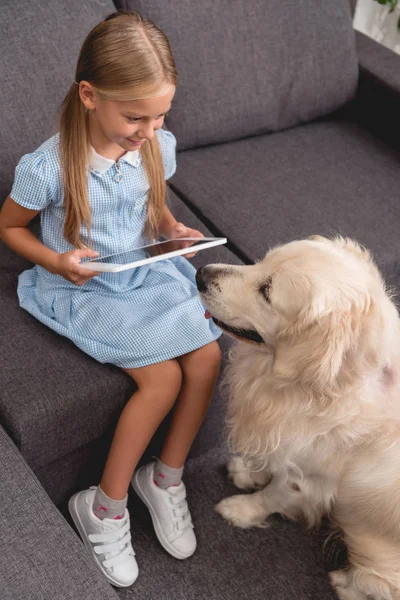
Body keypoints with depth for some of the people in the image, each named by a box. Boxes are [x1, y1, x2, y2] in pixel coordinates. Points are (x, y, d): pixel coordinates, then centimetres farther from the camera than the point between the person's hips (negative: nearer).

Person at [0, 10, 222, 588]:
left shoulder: (157, 146, -7)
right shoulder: (49, 167, -21)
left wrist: (172, 228, -7)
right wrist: (57, 261, -20)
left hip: (147, 275, 5)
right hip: (86, 290, -5)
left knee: (207, 357, -13)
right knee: (163, 377, -20)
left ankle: (166, 475, 10)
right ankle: (104, 507, -1)